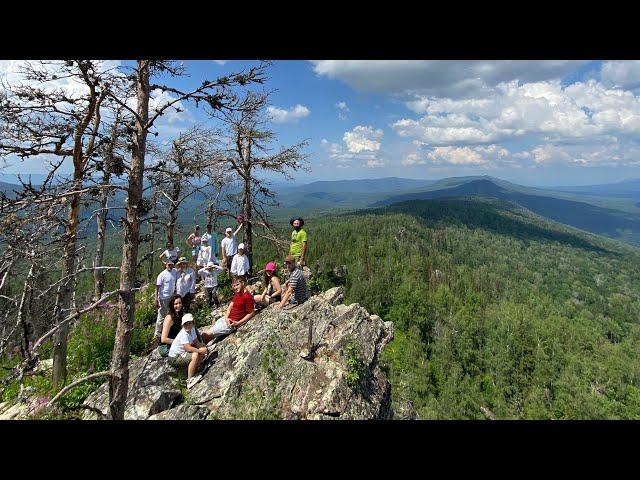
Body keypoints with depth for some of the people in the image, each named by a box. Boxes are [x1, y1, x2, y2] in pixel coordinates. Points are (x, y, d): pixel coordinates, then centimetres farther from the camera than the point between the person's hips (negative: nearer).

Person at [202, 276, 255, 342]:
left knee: (207, 334, -7)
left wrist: (238, 323, -19)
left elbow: (251, 313, -17)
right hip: (226, 319, 9)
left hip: (232, 323, -9)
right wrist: (226, 318, -11)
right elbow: (230, 307, 8)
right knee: (205, 333, 7)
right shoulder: (237, 294, 10)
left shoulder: (247, 296, -19)